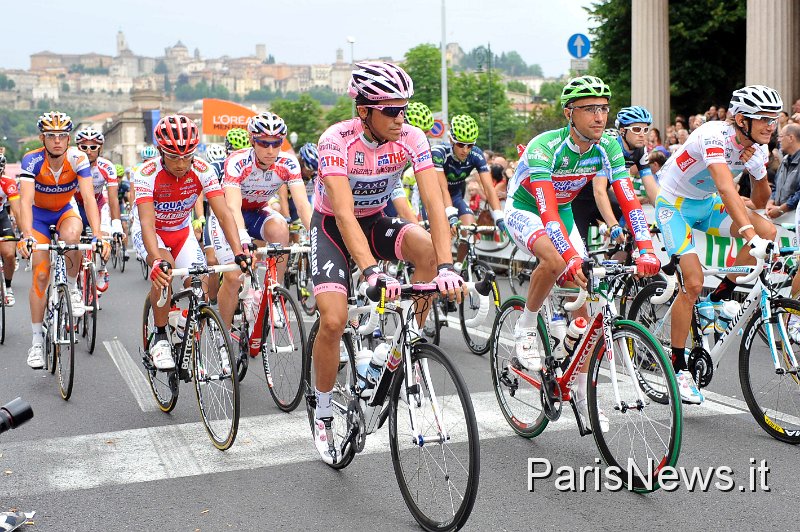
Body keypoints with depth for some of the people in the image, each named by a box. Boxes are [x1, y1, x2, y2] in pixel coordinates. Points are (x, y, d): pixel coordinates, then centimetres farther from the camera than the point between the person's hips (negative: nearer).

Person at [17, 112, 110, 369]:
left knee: (71, 235, -36)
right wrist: (26, 236, -55)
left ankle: (72, 288, -7)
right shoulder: (32, 160, -27)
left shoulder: (78, 159, -25)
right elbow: (26, 200, -38)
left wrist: (98, 235, -48)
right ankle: (37, 341, 5)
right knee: (41, 275, -8)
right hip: (38, 215, 0)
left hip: (65, 212, 0)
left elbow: (89, 198, -33)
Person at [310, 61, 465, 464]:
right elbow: (344, 214, -38)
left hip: (376, 222, 3)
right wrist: (372, 272, -51)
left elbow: (434, 203, -27)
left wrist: (447, 267, -41)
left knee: (428, 248, -29)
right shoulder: (337, 141, -29)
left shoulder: (411, 139, -20)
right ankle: (323, 413, 5)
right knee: (334, 320, -19)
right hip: (332, 226, -3)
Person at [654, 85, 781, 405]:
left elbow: (760, 202, 0)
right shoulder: (715, 136, -30)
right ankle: (677, 367, -5)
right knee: (693, 283, -18)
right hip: (674, 204, -7)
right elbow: (726, 188, -44)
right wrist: (749, 234, -56)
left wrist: (754, 164, -18)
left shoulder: (757, 149, -6)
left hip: (706, 204, 7)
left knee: (768, 233, -17)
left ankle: (722, 296, 1)